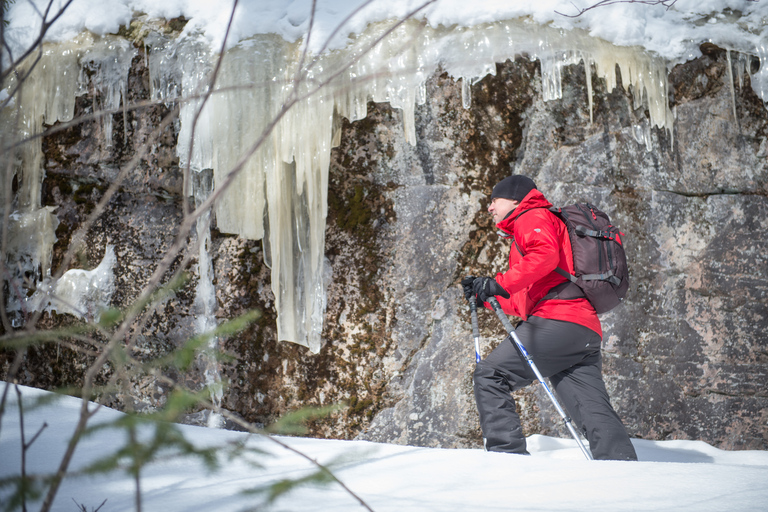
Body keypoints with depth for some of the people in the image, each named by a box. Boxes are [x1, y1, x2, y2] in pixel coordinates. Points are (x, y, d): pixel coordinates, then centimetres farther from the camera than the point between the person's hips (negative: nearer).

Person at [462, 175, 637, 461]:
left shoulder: (532, 216, 10)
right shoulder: (525, 231, 38)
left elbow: (545, 254, -15)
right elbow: (524, 303, 35)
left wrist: (501, 283, -16)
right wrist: (485, 295, 30)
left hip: (558, 321, -10)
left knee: (490, 376, -8)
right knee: (595, 412, -1)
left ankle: (507, 453, -17)